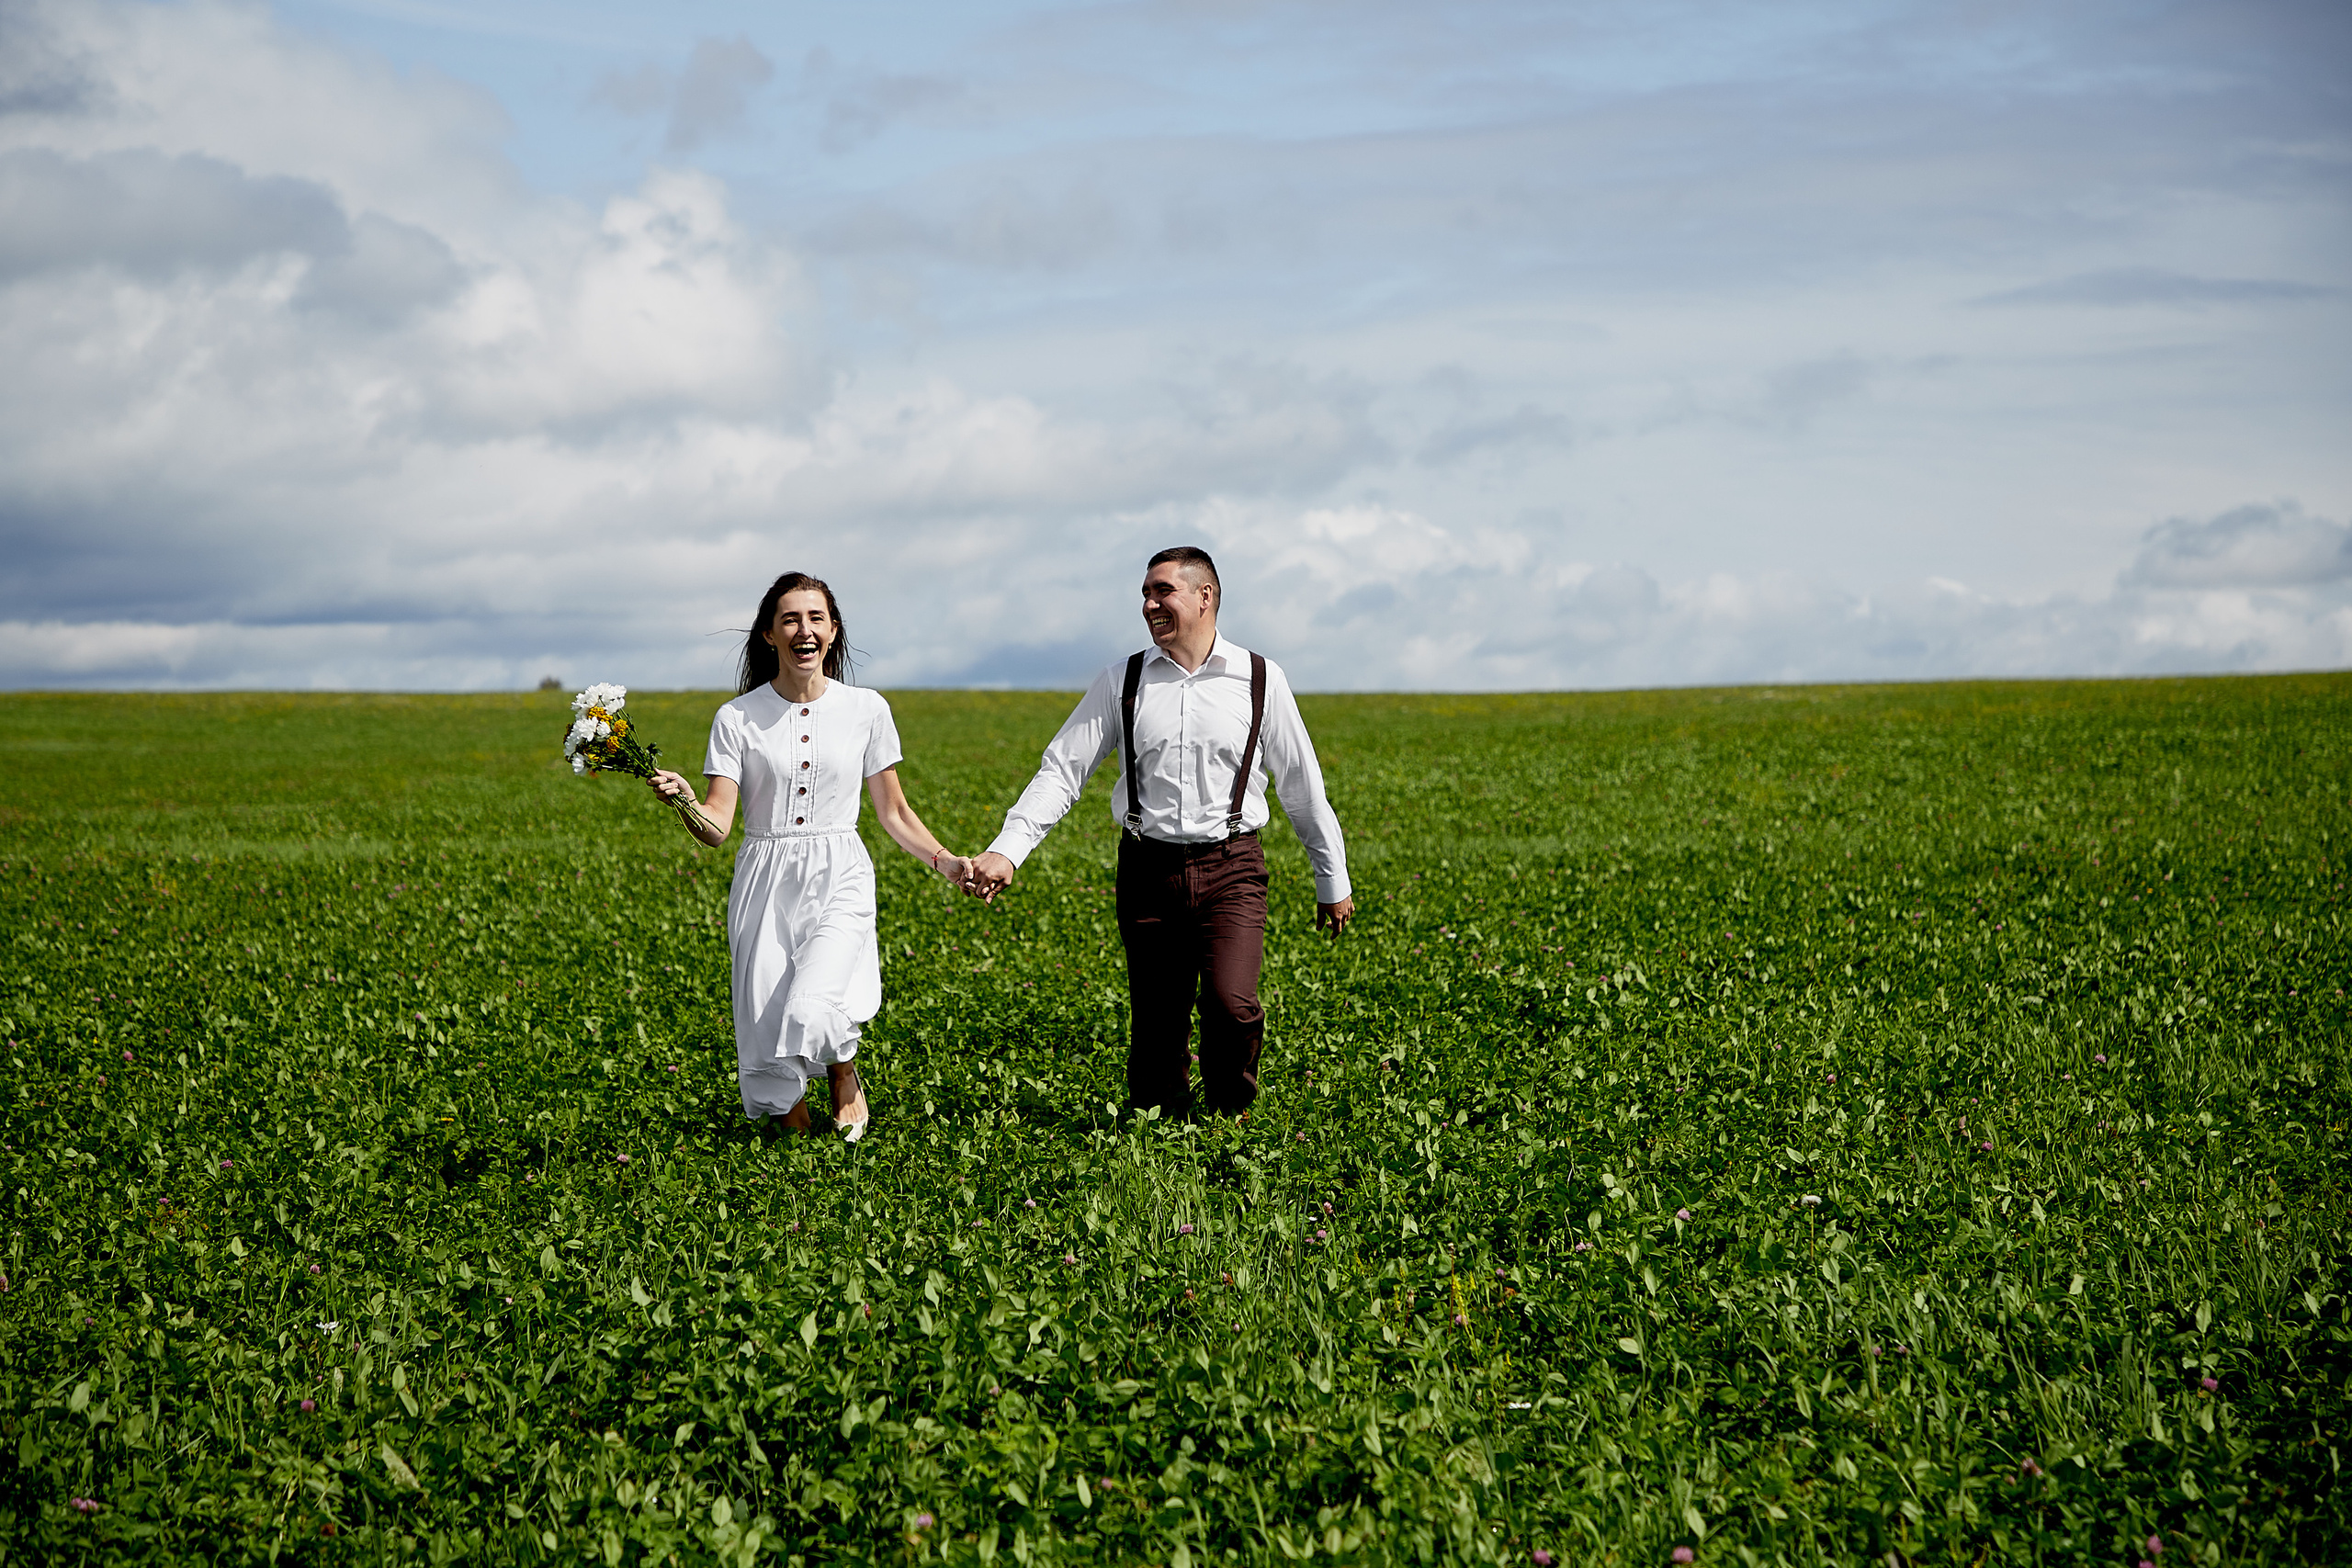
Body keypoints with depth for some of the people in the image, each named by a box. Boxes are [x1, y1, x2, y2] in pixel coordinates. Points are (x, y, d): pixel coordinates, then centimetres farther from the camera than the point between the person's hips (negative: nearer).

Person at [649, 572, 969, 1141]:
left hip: (840, 880, -1)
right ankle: (794, 1129, 27)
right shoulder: (738, 718, 1)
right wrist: (683, 799, -26)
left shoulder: (865, 709, 3)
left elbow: (893, 811, 12)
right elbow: (717, 827, -6)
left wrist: (943, 860, -2)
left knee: (810, 1012, -24)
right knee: (767, 1042, -1)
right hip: (765, 885, 1)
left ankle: (846, 1077, 9)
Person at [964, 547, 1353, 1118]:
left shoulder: (1260, 679, 3)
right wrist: (1006, 851, -11)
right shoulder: (1122, 682, 5)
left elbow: (1302, 786, 10)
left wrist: (1333, 881, 15)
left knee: (1230, 1003, -19)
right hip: (1149, 871, 2)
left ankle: (1231, 1118, 6)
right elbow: (1061, 771, 2)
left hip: (1231, 869, -2)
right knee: (1155, 1026, 3)